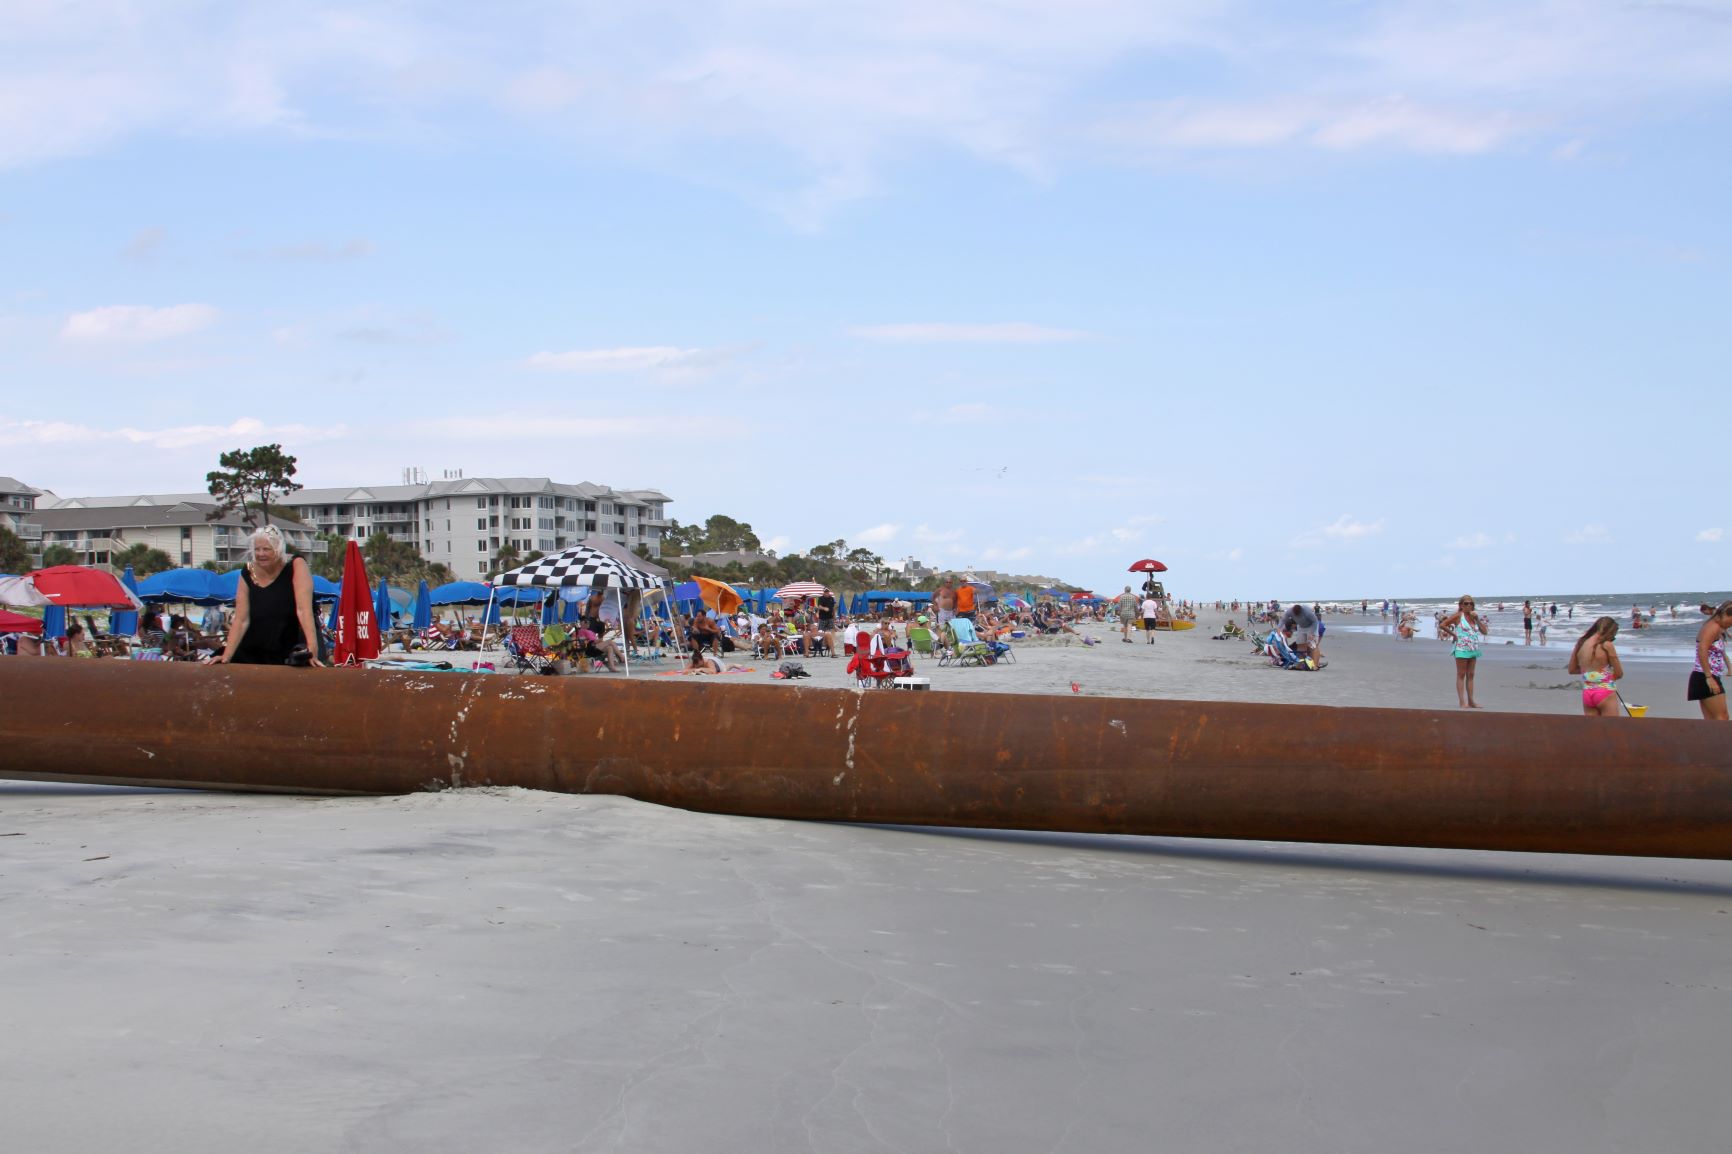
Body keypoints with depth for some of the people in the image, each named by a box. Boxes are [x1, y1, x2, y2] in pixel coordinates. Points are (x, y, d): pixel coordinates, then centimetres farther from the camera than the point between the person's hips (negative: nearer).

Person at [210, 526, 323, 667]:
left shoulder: (296, 566, -11)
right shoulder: (247, 574, -1)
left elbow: (303, 610, -22)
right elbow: (241, 620, -5)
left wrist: (312, 649, -33)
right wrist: (226, 656, -16)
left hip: (295, 649, -6)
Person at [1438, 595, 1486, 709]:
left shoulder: (1473, 616, 12)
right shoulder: (1458, 616, -6)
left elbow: (1484, 631, 7)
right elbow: (1442, 625, -11)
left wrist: (1477, 619, -2)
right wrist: (1453, 634, -7)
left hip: (1473, 649, 6)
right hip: (1462, 648, -6)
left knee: (1470, 675, 9)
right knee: (1461, 675, -3)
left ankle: (1471, 701, 13)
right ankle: (1462, 702, -3)